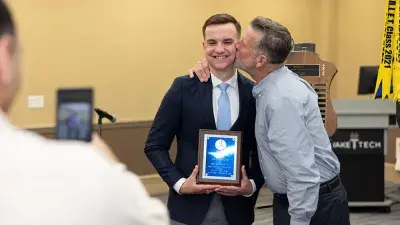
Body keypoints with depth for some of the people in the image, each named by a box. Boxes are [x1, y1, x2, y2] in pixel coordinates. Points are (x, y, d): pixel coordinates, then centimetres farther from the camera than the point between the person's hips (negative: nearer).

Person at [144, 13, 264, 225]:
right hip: (189, 207, -1)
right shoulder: (183, 87, -4)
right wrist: (179, 183, -13)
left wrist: (252, 185, -10)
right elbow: (155, 145, -1)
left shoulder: (254, 93, -1)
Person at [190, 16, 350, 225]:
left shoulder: (282, 98, -26)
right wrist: (208, 66, 6)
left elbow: (302, 172, -28)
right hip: (293, 199, 9)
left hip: (313, 206, -9)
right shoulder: (271, 85, 2)